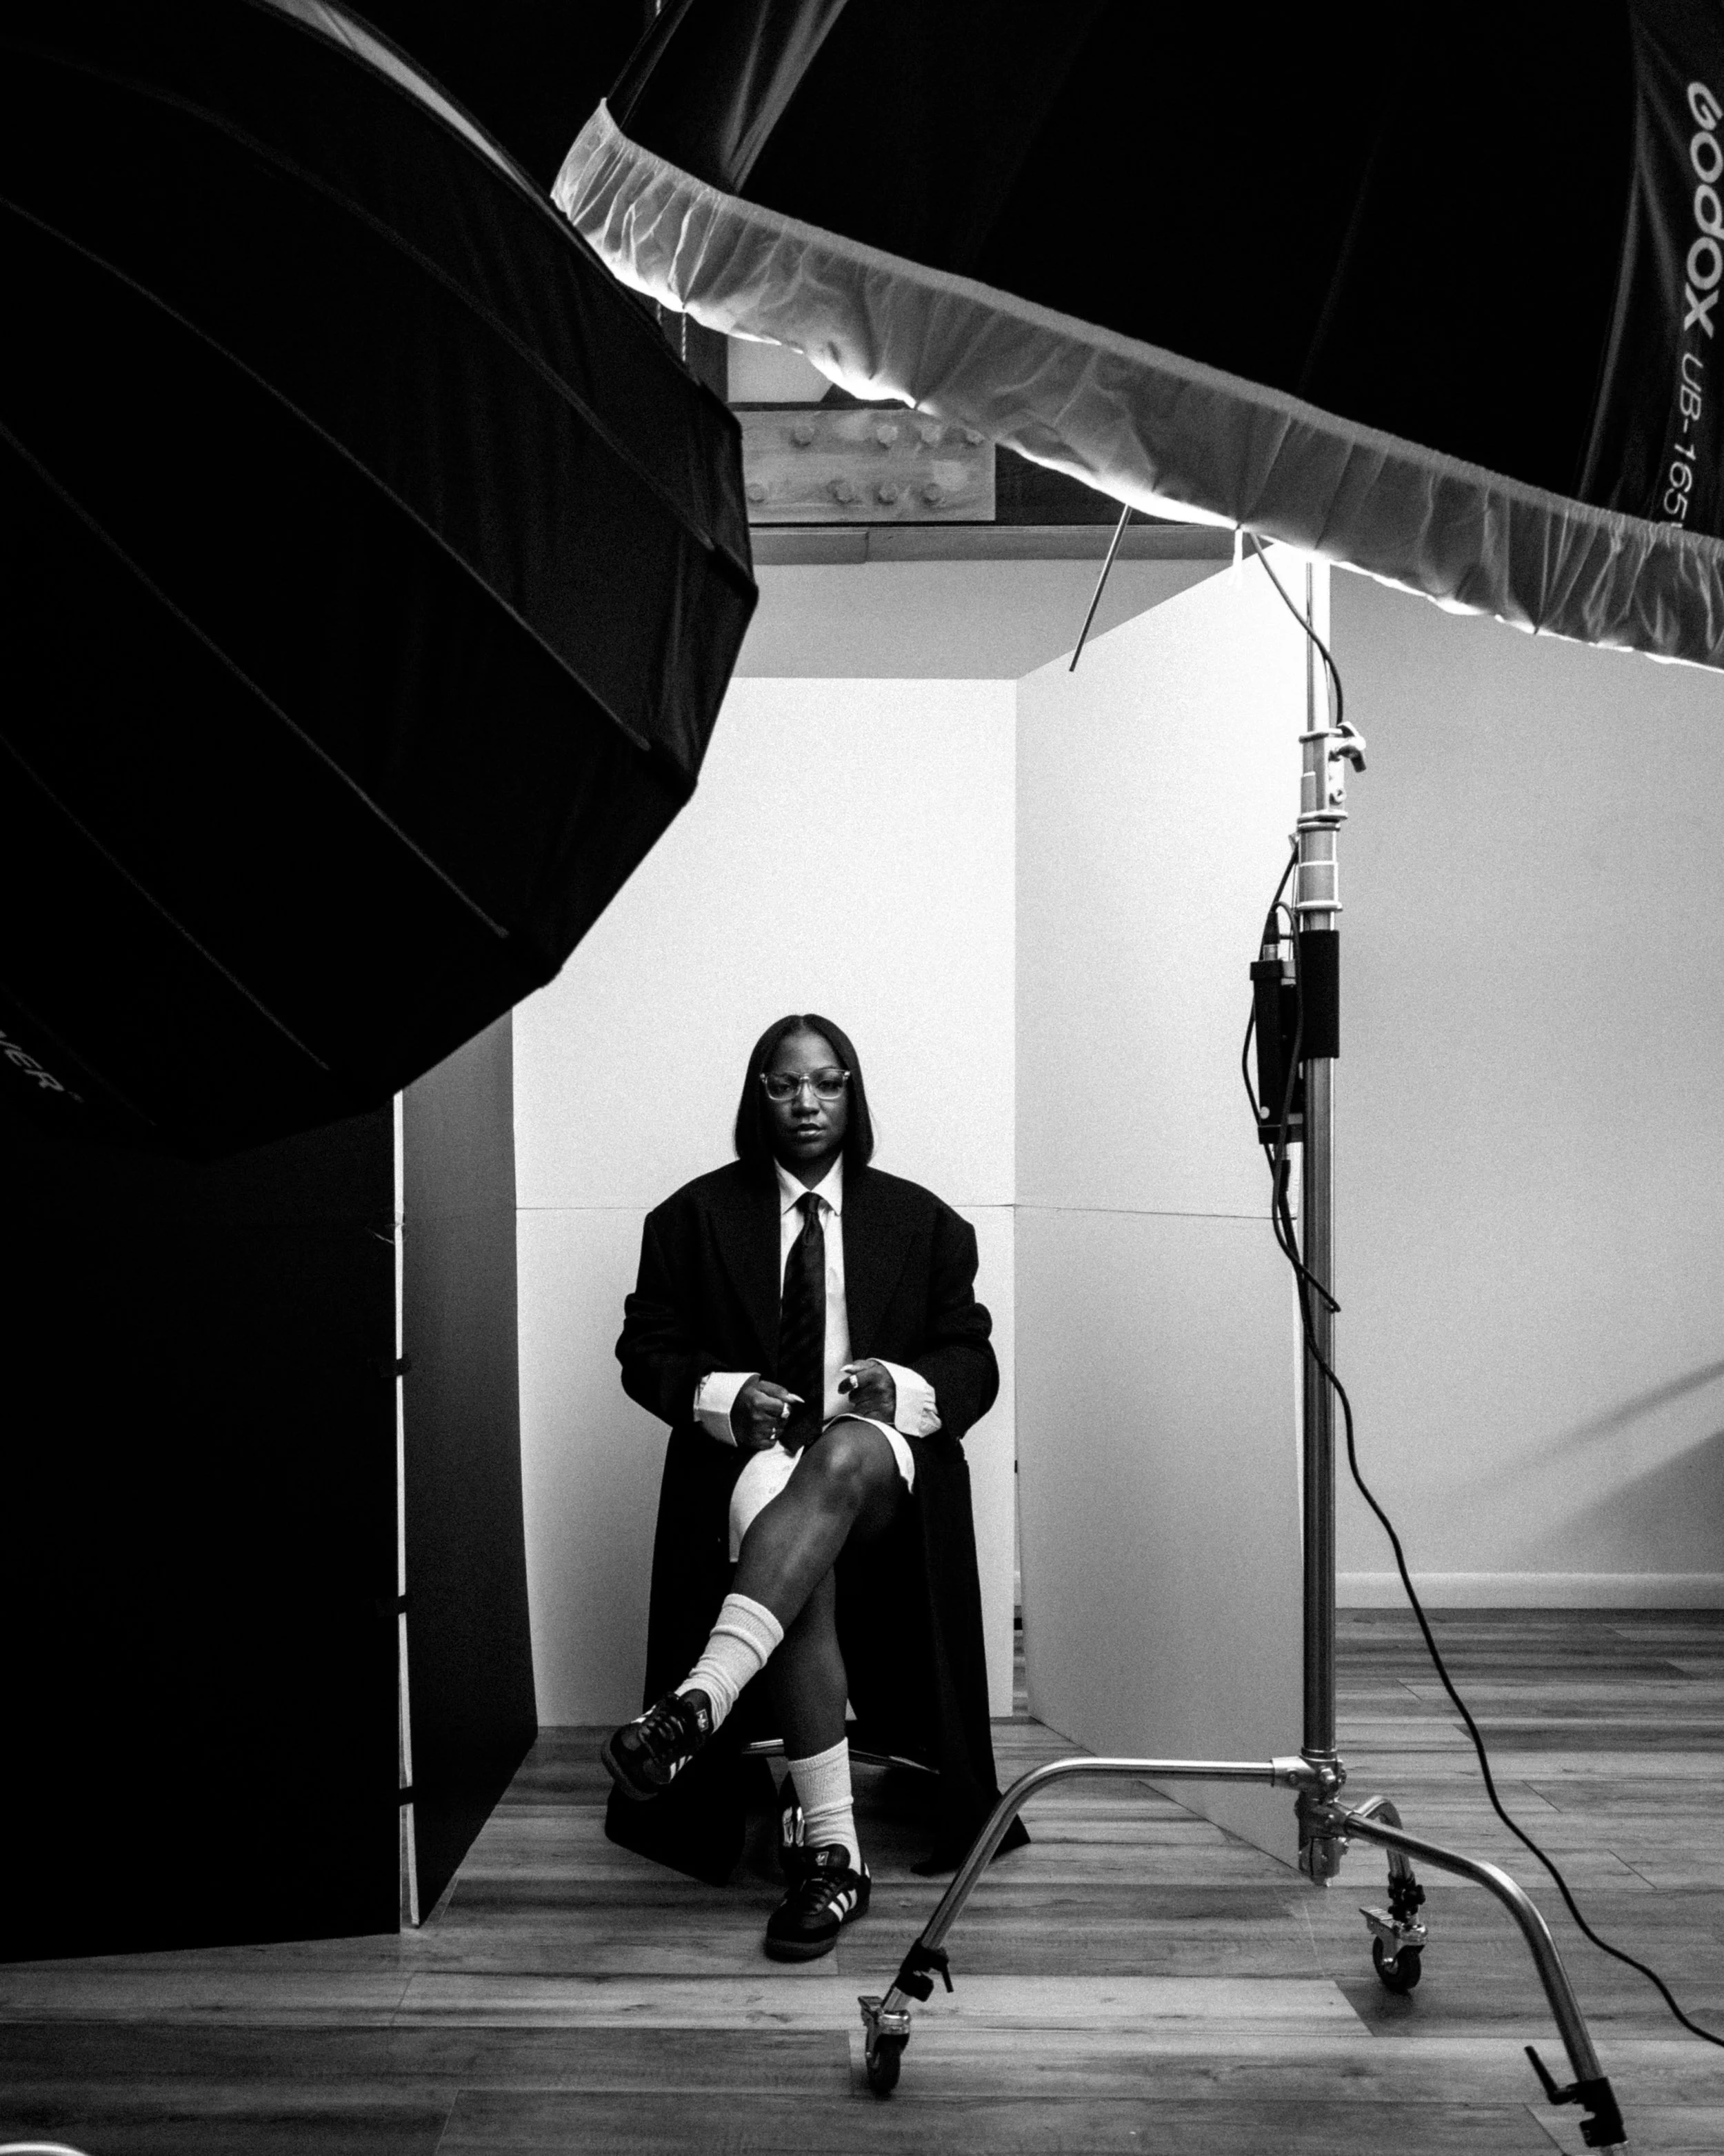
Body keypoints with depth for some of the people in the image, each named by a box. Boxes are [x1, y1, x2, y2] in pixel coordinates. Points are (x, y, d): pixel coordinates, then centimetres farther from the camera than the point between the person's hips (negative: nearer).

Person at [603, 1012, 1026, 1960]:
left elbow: (973, 1362, 11)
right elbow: (646, 1351, 10)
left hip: (880, 1459, 0)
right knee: (807, 1561, -34)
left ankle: (698, 1704, -50)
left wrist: (901, 1386, -12)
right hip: (749, 1456, 0)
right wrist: (725, 1396, -11)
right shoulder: (695, 1215, 12)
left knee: (840, 1458, -38)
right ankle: (832, 1854, -30)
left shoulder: (922, 1222, 14)